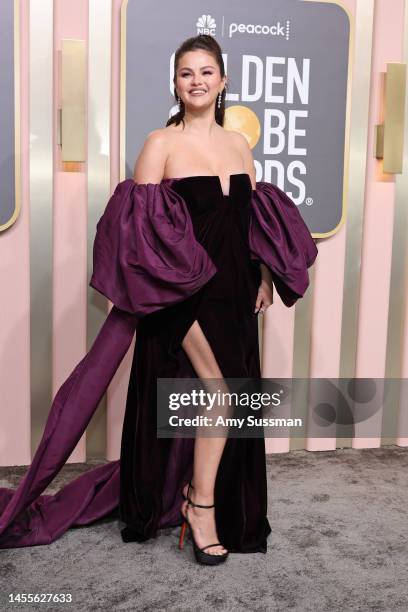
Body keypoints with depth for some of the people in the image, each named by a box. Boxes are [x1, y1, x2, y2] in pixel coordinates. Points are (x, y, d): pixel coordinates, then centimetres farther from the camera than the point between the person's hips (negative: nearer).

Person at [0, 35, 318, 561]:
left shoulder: (238, 144, 12)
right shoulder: (161, 143, -4)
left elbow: (258, 220, 16)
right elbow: (139, 226, -10)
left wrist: (267, 276, 9)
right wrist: (154, 288, -17)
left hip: (234, 291, 6)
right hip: (186, 289, -6)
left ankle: (196, 493, 31)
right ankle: (202, 504, 11)